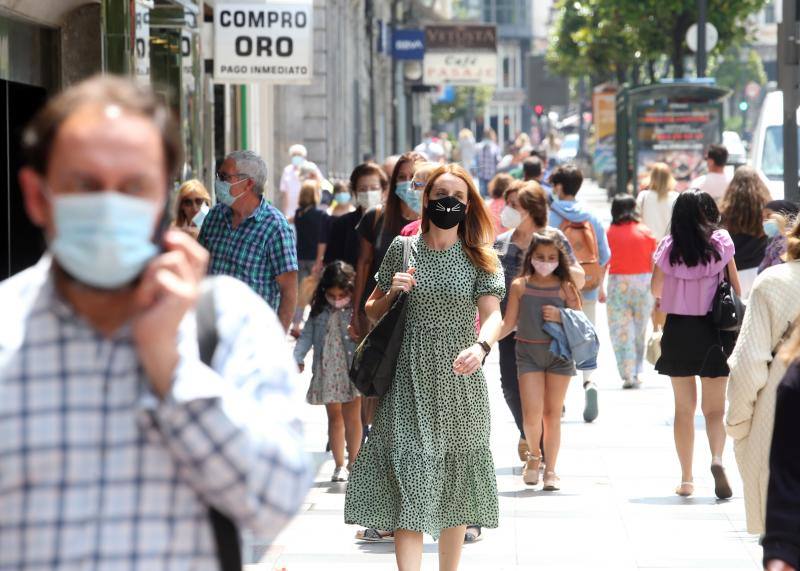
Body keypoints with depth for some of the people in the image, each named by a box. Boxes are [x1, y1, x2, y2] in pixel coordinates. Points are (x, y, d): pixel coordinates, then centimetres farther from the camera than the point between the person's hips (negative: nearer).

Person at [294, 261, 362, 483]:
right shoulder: (320, 311, 3)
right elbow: (307, 336, 3)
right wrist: (296, 358, -7)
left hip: (352, 371, -3)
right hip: (327, 371, 3)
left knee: (352, 416, 1)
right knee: (334, 416, 9)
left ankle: (352, 462, 14)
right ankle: (339, 465, 15)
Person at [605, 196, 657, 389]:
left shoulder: (609, 234, -2)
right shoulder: (646, 232, 2)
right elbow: (654, 263, 3)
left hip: (618, 283, -2)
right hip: (643, 281, 2)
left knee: (621, 331, 2)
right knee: (640, 330, 14)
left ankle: (627, 375, -7)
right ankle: (638, 372, 17)